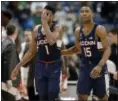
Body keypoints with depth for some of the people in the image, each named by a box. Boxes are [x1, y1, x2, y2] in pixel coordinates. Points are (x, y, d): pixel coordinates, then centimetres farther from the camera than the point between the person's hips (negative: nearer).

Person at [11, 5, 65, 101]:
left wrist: (45, 24, -24)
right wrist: (18, 66, 10)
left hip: (54, 66, -4)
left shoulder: (57, 28, -8)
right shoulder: (36, 30, 5)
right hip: (41, 66, 4)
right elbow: (31, 52, 13)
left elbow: (51, 41, -31)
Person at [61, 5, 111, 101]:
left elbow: (107, 49, -17)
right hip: (85, 65, 4)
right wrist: (61, 52, 11)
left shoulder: (99, 29, -12)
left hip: (97, 65, -4)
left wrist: (100, 65, -31)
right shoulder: (78, 31, 6)